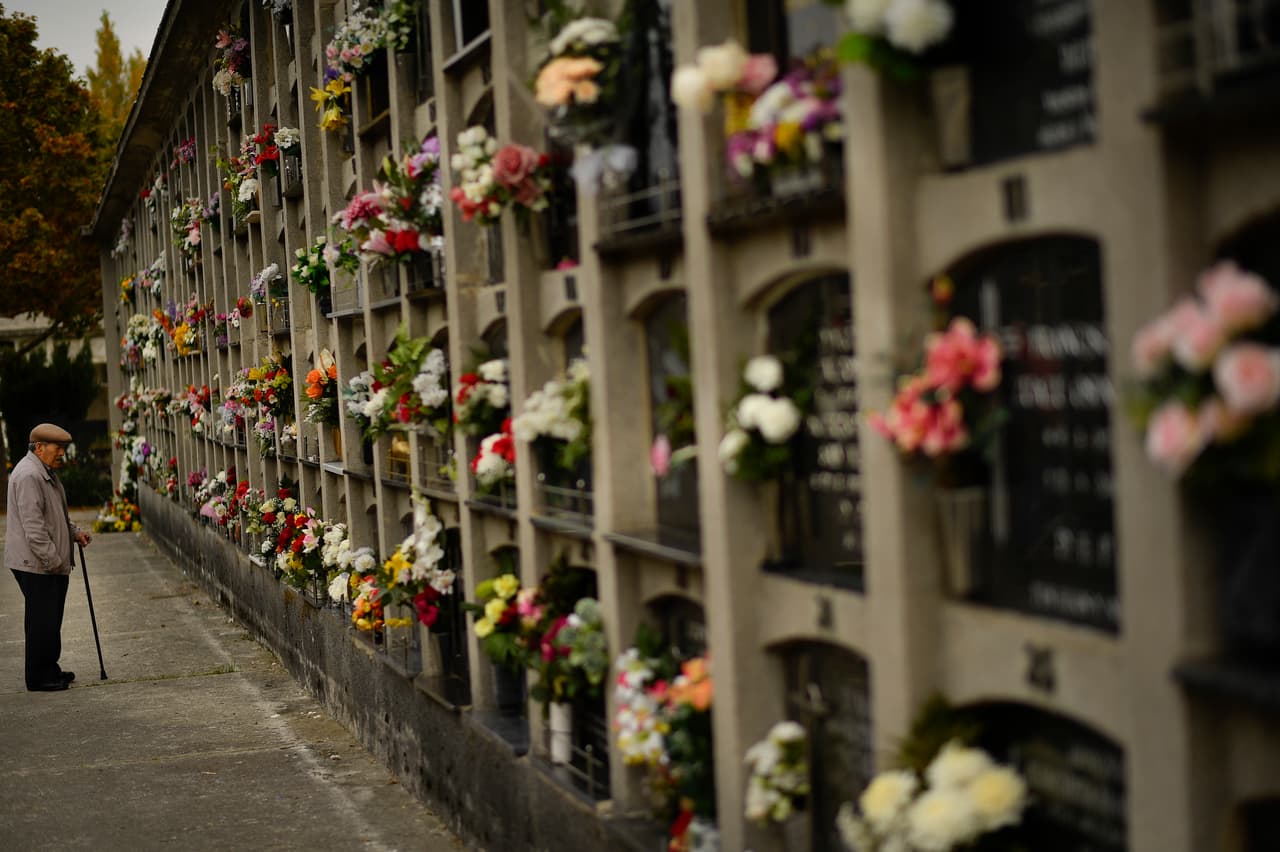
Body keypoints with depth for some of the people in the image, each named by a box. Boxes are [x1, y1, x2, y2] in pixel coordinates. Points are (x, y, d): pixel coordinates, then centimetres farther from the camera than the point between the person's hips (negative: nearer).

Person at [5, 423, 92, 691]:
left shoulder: (45, 473, 18)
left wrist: (74, 532, 14)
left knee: (50, 619, 15)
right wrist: (52, 560, -22)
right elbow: (32, 525, -23)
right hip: (35, 564, -10)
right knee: (42, 621, -5)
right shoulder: (28, 476, -18)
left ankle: (49, 670, 24)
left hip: (52, 564, 10)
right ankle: (38, 678, 1)